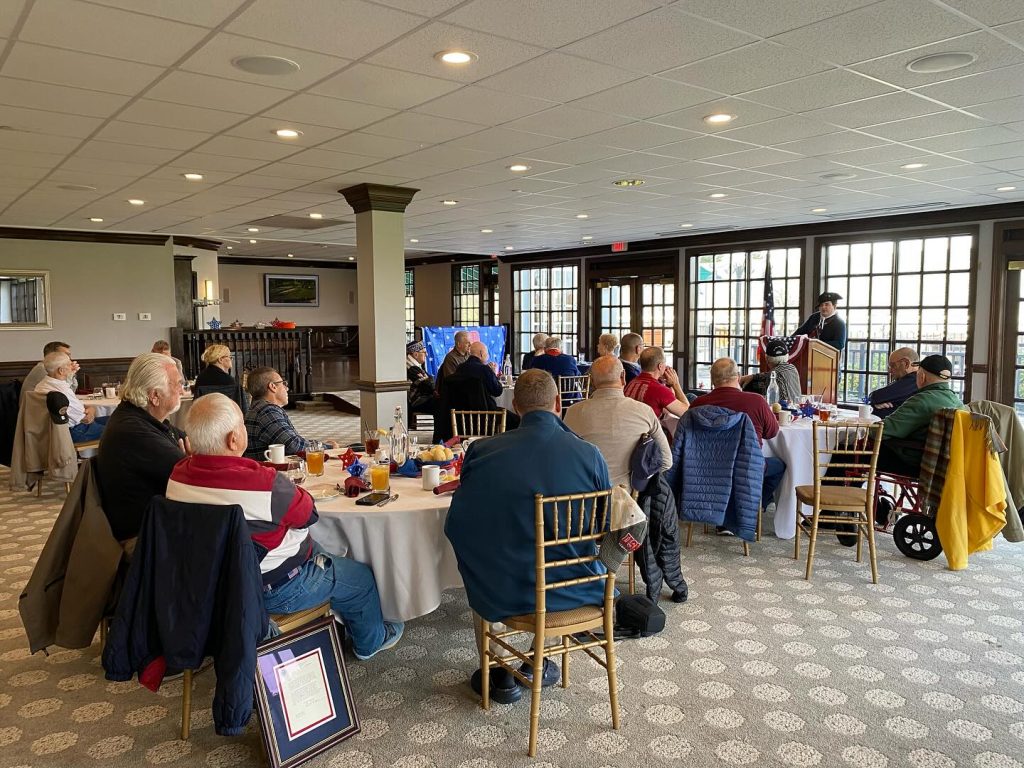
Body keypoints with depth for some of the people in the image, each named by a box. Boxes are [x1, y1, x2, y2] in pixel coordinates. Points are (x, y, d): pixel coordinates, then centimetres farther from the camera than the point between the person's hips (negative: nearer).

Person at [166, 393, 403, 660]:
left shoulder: (178, 474, -11)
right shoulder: (263, 483, -34)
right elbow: (308, 513, -17)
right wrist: (291, 489, 1)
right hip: (274, 591, -8)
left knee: (313, 547, 32)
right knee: (363, 577, 13)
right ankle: (370, 640, 39)